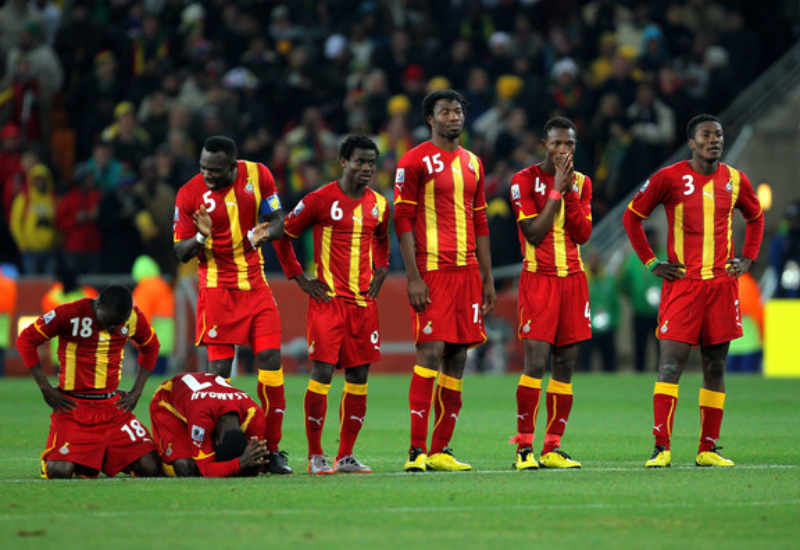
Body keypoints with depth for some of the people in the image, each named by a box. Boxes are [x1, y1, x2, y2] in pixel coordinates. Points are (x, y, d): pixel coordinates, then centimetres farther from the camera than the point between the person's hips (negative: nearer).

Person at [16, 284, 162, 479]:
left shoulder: (134, 318, 1)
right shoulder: (70, 315, -12)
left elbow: (151, 347, 21)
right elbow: (26, 340, -4)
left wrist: (136, 392, 10)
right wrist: (46, 389, -7)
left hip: (113, 406, 4)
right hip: (73, 405, -4)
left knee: (150, 468, -11)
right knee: (59, 472, -21)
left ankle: (103, 458, 20)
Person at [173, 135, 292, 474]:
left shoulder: (258, 176, -2)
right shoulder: (190, 194, -8)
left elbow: (278, 223, 4)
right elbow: (181, 252, -2)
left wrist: (259, 235, -19)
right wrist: (202, 237, -23)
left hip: (255, 284, 2)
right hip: (218, 290, -2)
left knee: (270, 360, -5)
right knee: (219, 367, -7)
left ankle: (272, 449, 4)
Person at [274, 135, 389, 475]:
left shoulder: (378, 204, 11)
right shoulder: (321, 200, -6)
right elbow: (283, 235, 2)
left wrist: (381, 271, 14)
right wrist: (300, 279, -2)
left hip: (364, 302, 5)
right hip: (328, 299, -5)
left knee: (359, 377, 4)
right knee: (322, 373, -9)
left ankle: (346, 456, 11)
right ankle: (315, 455, -1)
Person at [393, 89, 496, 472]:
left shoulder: (473, 163, 16)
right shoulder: (415, 161, -3)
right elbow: (403, 220, -7)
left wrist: (487, 278, 16)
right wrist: (413, 277, -14)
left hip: (467, 271, 6)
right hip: (431, 271, -6)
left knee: (458, 356, 4)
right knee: (431, 351, -13)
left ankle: (441, 450, 9)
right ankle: (417, 451, -13)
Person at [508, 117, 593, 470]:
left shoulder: (581, 183, 11)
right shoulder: (525, 180, -3)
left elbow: (583, 235, 2)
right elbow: (533, 234, -11)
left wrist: (569, 192, -7)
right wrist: (556, 190, -11)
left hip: (572, 278, 5)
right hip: (538, 278, -5)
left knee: (565, 365, 2)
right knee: (536, 361, -13)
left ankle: (552, 447, 6)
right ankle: (524, 447, -9)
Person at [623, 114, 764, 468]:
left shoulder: (735, 180, 8)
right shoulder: (669, 178, -3)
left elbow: (755, 217, 26)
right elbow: (632, 216, 5)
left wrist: (748, 259, 13)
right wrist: (651, 263, 0)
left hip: (722, 285, 4)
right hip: (682, 283, -4)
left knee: (715, 367, 6)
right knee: (670, 363, -11)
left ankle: (708, 449, 12)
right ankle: (661, 448, -13)